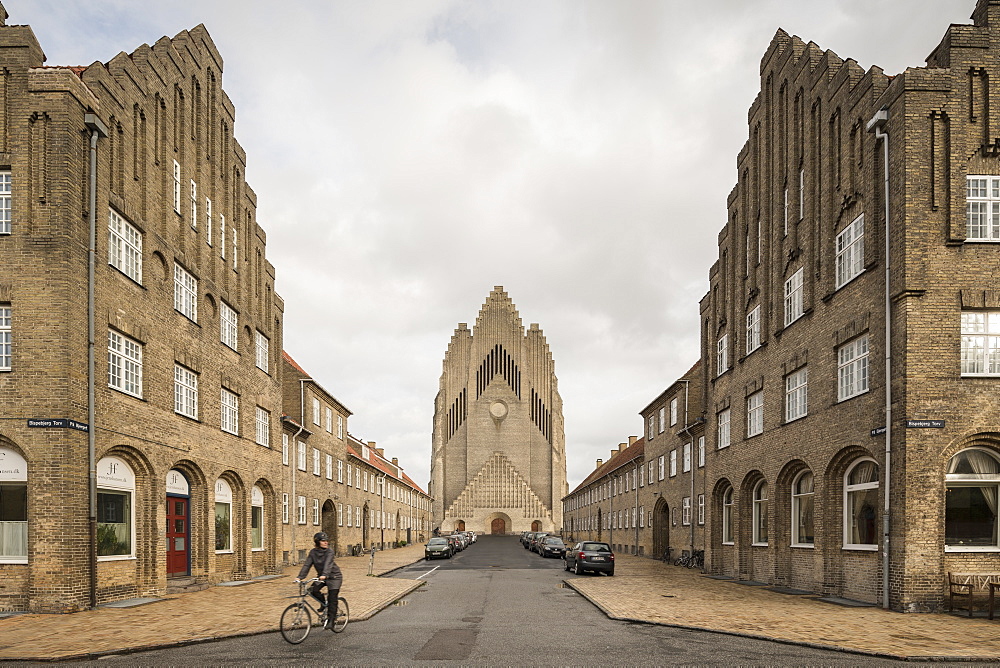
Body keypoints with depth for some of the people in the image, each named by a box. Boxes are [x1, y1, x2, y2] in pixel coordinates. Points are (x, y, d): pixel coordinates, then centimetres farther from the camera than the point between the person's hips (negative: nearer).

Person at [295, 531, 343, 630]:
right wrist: (300, 577, -25)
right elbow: (307, 565, -12)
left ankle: (330, 621, -1)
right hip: (321, 577, 5)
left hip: (334, 576, -4)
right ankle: (323, 603, 10)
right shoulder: (313, 552, -5)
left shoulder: (329, 551, -18)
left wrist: (324, 575, -50)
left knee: (332, 600, -10)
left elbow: (328, 564, -33)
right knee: (313, 590, -19)